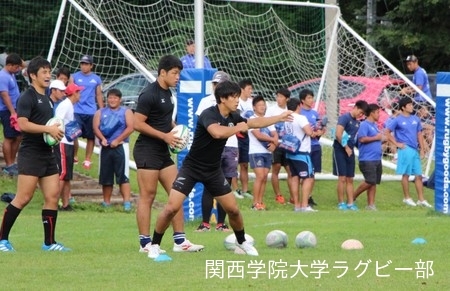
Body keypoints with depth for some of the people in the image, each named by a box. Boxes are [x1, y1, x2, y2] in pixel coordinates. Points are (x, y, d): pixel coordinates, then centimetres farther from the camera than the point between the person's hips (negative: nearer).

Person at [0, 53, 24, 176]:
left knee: (18, 137, 12)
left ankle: (12, 163, 21)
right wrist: (13, 113, -25)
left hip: (15, 110, 10)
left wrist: (20, 61, 7)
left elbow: (22, 65, 31)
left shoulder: (11, 74, 11)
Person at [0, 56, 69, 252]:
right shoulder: (27, 98, -9)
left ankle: (49, 242, 7)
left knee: (52, 196, 2)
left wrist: (56, 132, 11)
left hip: (47, 153, 9)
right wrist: (48, 129, -21)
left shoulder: (47, 99, 18)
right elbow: (23, 124, -20)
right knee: (23, 198, -9)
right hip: (30, 154, -8)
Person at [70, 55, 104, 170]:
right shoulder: (75, 77, 3)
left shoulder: (96, 79, 10)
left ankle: (87, 160, 14)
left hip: (91, 112, 2)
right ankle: (74, 156, 11)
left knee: (91, 137, 5)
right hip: (77, 111, -2)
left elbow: (99, 95, 16)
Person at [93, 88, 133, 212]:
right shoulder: (100, 113, 16)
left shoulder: (126, 112, 9)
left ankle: (127, 202, -15)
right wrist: (102, 139, -15)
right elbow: (96, 128, 4)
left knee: (123, 176, -10)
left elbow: (130, 128, -4)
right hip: (106, 148, 3)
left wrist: (117, 140, -12)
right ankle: (106, 202, 14)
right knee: (106, 177, 6)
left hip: (120, 147, -3)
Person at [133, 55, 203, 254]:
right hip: (147, 151, -9)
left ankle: (180, 241, 9)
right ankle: (145, 243, -1)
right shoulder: (149, 94, -13)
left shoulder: (167, 93, 14)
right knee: (147, 196, -5)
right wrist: (165, 136, -18)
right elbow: (138, 124, -17)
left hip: (163, 152, 9)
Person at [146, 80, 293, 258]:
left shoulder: (232, 117, -1)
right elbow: (217, 132, -44)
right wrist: (238, 128, -28)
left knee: (233, 209, 6)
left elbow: (255, 122, 18)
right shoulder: (208, 114, -23)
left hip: (213, 170, 6)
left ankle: (241, 243, 30)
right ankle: (155, 245, 0)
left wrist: (280, 118, 19)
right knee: (172, 208, -16)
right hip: (192, 168, -6)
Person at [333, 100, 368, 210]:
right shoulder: (345, 117, -10)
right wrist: (346, 147, -14)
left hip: (350, 151, 7)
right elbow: (338, 134, -18)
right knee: (342, 178, -7)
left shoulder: (357, 122, 13)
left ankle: (350, 203, 9)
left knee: (350, 179, 7)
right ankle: (341, 203, -1)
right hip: (340, 150, -7)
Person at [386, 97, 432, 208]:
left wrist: (422, 149, 11)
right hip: (405, 150, -6)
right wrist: (396, 143, -8)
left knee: (418, 175, 6)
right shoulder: (398, 120, -4)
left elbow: (419, 134, 16)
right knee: (406, 174, -1)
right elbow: (388, 132, -3)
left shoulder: (415, 119, 11)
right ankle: (407, 198, 9)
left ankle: (421, 199, 10)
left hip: (415, 150, 6)